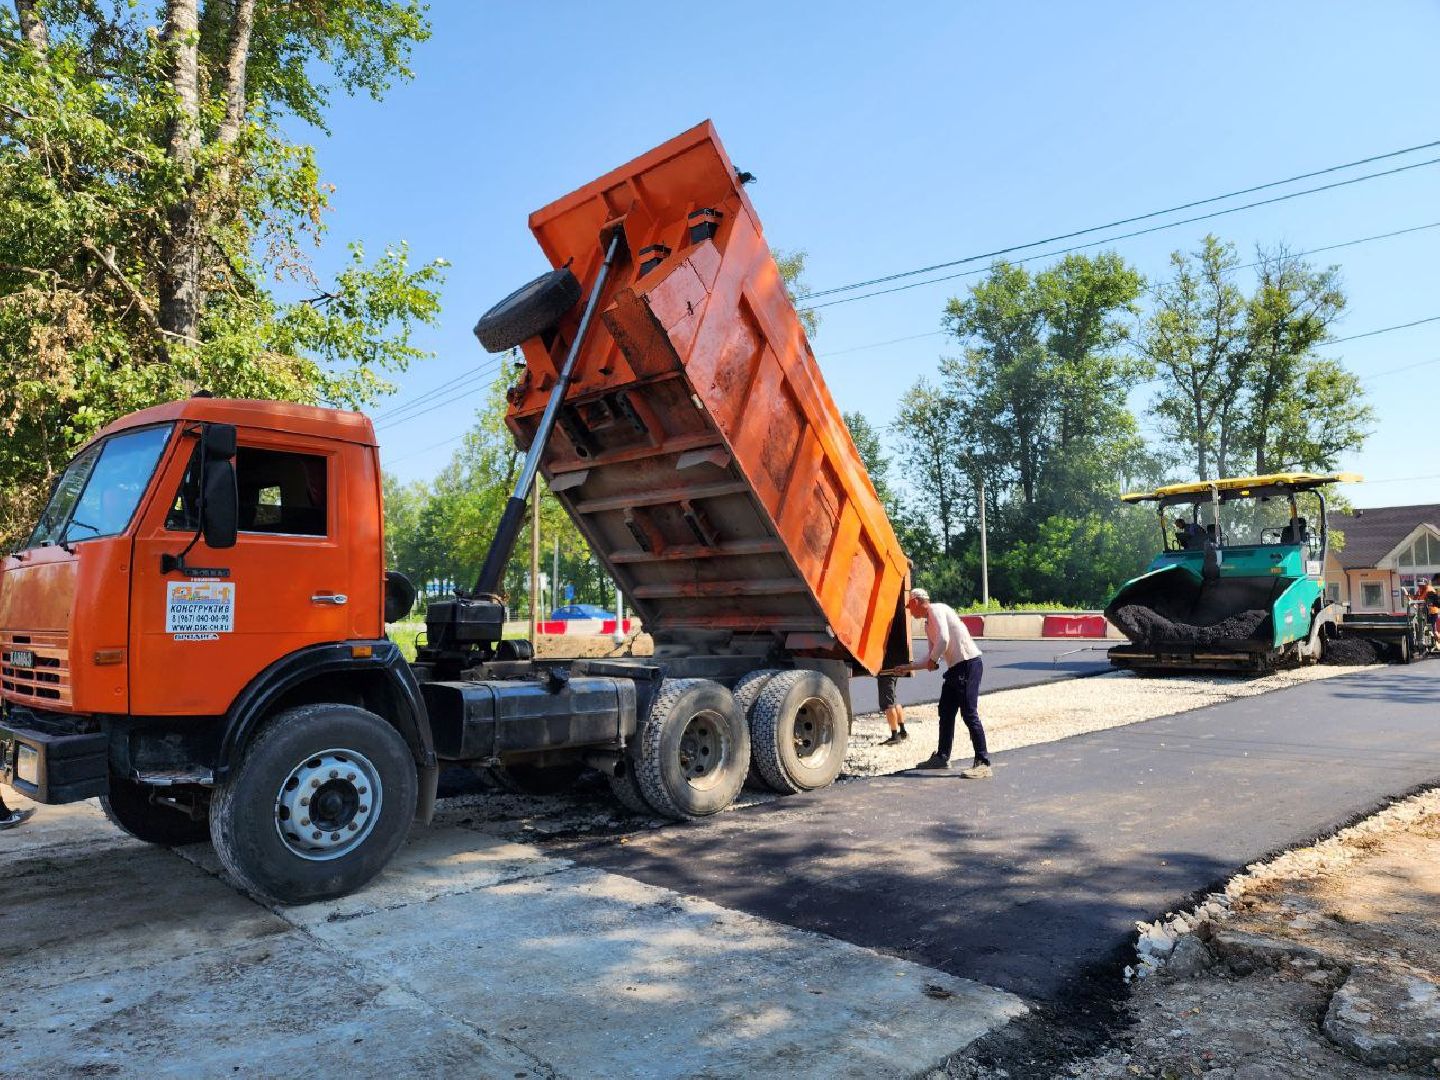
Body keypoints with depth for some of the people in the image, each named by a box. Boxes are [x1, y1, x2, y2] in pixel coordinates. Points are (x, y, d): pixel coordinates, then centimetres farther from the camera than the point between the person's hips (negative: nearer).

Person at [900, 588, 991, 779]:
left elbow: (943, 639, -22)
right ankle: (941, 757, 28)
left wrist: (933, 660, -8)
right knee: (946, 711, 16)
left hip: (968, 663, -10)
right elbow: (931, 657, 25)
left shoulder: (936, 610, -8)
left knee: (969, 713, -12)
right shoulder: (928, 624, 20)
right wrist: (909, 667, 26)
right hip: (955, 667, 10)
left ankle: (983, 764, -10)